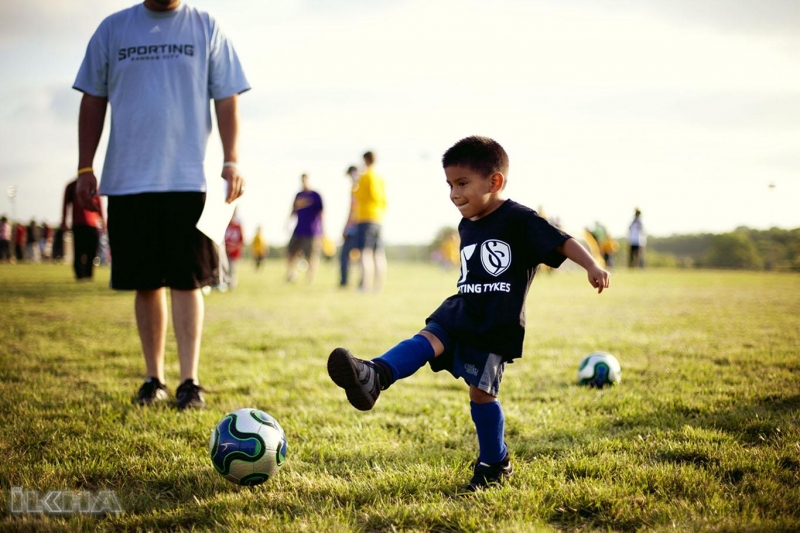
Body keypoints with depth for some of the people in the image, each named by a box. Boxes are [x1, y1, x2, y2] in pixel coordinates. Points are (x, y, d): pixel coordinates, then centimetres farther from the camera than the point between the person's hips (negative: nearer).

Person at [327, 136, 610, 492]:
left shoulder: (519, 220, -8)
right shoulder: (466, 227, 15)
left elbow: (562, 242, -13)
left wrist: (592, 267, -28)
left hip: (497, 325, -6)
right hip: (460, 314, 6)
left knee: (481, 391, -5)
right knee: (426, 340, -20)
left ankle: (495, 463, 12)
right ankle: (374, 377, -44)